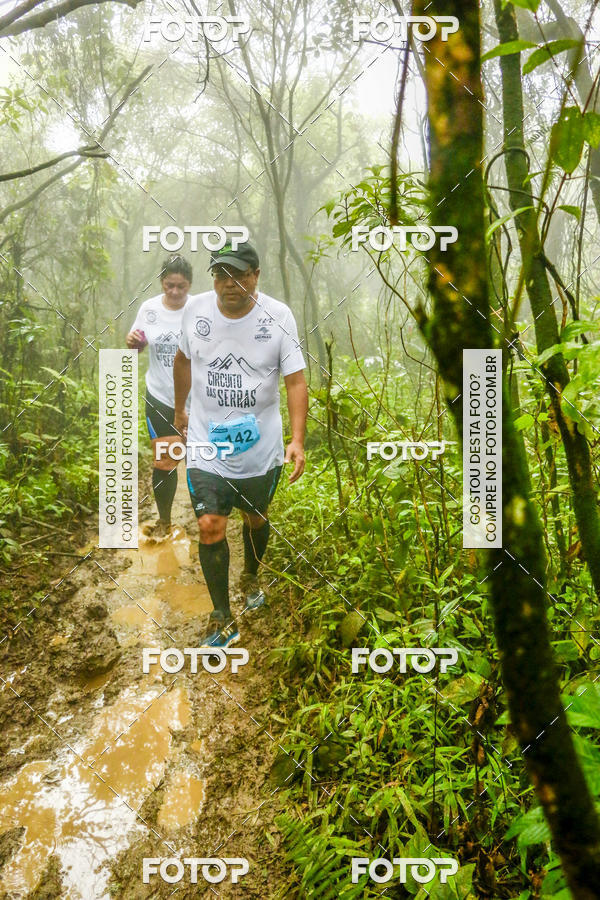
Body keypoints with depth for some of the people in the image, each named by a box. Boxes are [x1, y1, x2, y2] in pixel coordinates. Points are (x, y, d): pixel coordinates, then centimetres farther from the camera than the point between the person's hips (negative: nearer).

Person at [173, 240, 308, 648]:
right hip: (207, 445, 0)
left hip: (262, 448, 0)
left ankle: (251, 576, 50)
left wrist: (298, 440, -20)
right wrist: (180, 408, 22)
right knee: (210, 526, -8)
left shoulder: (278, 316, -11)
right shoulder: (196, 309, -5)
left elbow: (296, 380, -10)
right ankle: (222, 620, 9)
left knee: (257, 519, 18)